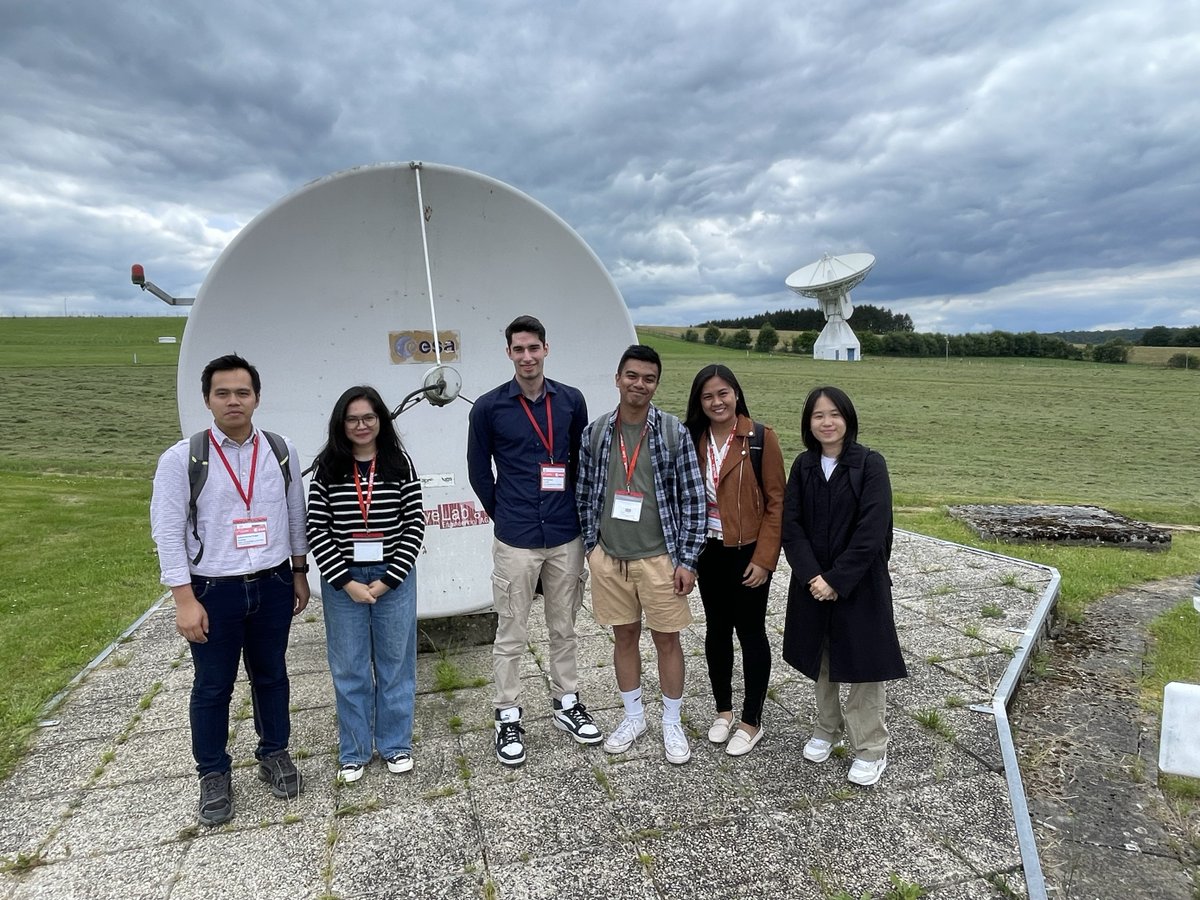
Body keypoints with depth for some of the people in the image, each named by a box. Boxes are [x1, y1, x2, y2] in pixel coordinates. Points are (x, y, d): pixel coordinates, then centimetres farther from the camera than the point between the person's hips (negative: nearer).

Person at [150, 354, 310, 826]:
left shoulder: (281, 450, -1)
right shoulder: (181, 458, -10)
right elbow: (168, 533, -10)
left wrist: (299, 574, 11)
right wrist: (185, 600, -12)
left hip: (273, 585, 3)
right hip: (213, 591, -2)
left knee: (271, 675, 17)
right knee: (213, 687, 11)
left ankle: (273, 754, 38)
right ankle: (213, 774, 31)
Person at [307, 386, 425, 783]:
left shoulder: (400, 463, -3)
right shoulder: (327, 468, -2)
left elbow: (415, 524, -4)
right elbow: (316, 529, -4)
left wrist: (388, 579, -10)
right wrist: (347, 582, -10)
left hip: (394, 577, 0)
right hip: (342, 580, 0)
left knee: (395, 662, 11)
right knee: (348, 667, 11)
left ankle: (396, 744, 28)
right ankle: (353, 751, 27)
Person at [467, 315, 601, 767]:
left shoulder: (571, 401, 1)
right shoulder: (489, 407, -6)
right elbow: (479, 470, 3)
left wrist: (570, 509, 11)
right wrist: (504, 514, 7)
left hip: (566, 536, 3)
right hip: (516, 540, -2)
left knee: (564, 628, 16)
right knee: (511, 635, 8)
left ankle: (566, 704, 34)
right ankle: (508, 717, 24)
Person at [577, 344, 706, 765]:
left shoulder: (674, 432, -9)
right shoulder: (595, 432, 0)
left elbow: (693, 499, -7)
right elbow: (585, 493, 7)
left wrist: (687, 560, -9)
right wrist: (591, 546, 5)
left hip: (659, 557, -2)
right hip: (609, 557, 3)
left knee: (666, 638, 10)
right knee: (624, 636, 16)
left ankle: (672, 723, 29)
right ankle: (633, 716, 35)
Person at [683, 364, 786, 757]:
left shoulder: (761, 438, -11)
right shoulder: (693, 440, 1)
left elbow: (776, 502, -10)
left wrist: (764, 558, -13)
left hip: (748, 552, -4)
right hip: (709, 551, 4)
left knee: (750, 632, 7)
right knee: (717, 629, 15)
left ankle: (751, 721, 23)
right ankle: (723, 709, 33)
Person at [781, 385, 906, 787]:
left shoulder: (870, 464, -11)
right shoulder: (803, 466, 1)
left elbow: (872, 530, -17)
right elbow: (791, 526, -3)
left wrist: (837, 581, -18)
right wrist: (813, 577, -15)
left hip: (860, 583, -4)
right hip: (812, 582, 4)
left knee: (863, 661, 5)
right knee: (821, 659, 16)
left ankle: (870, 748, 21)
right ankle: (827, 728, 36)